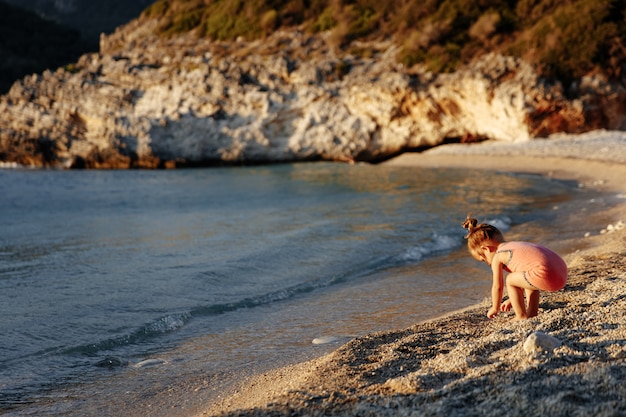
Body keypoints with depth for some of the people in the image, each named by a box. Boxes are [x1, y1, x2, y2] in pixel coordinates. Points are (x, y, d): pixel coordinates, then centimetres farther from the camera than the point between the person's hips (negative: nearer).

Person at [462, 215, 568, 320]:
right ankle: (532, 313, 31)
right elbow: (521, 280, 41)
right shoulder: (516, 245, 31)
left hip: (546, 275, -10)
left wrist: (494, 308, 28)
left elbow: (497, 286, 12)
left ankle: (521, 316, 11)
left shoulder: (497, 257, 5)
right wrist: (512, 300, 49)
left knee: (510, 280, 6)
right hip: (562, 274, 10)